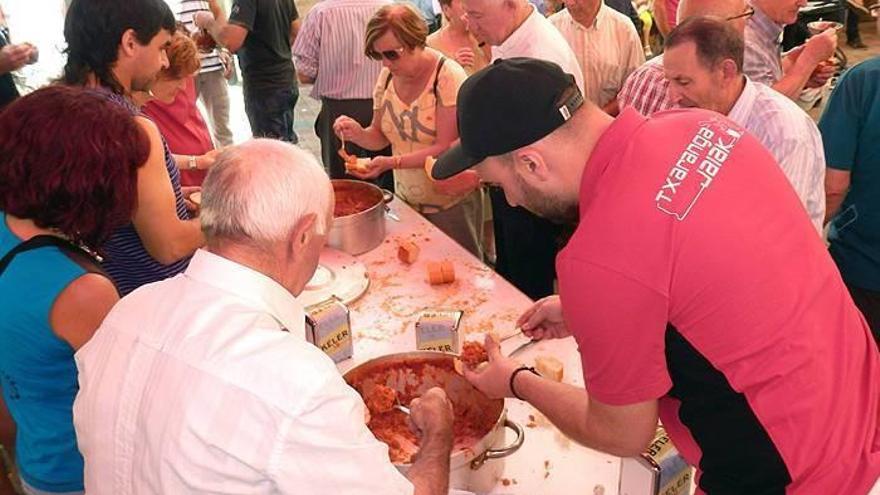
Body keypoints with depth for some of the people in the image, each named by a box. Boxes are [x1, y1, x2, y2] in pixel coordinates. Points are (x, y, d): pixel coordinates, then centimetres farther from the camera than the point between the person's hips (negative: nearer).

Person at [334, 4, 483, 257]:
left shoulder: (448, 76, -17)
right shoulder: (387, 76, 1)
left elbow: (446, 148, -20)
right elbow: (380, 136, 9)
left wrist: (391, 163, -27)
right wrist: (359, 134, -13)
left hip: (451, 203, -5)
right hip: (406, 200, 5)